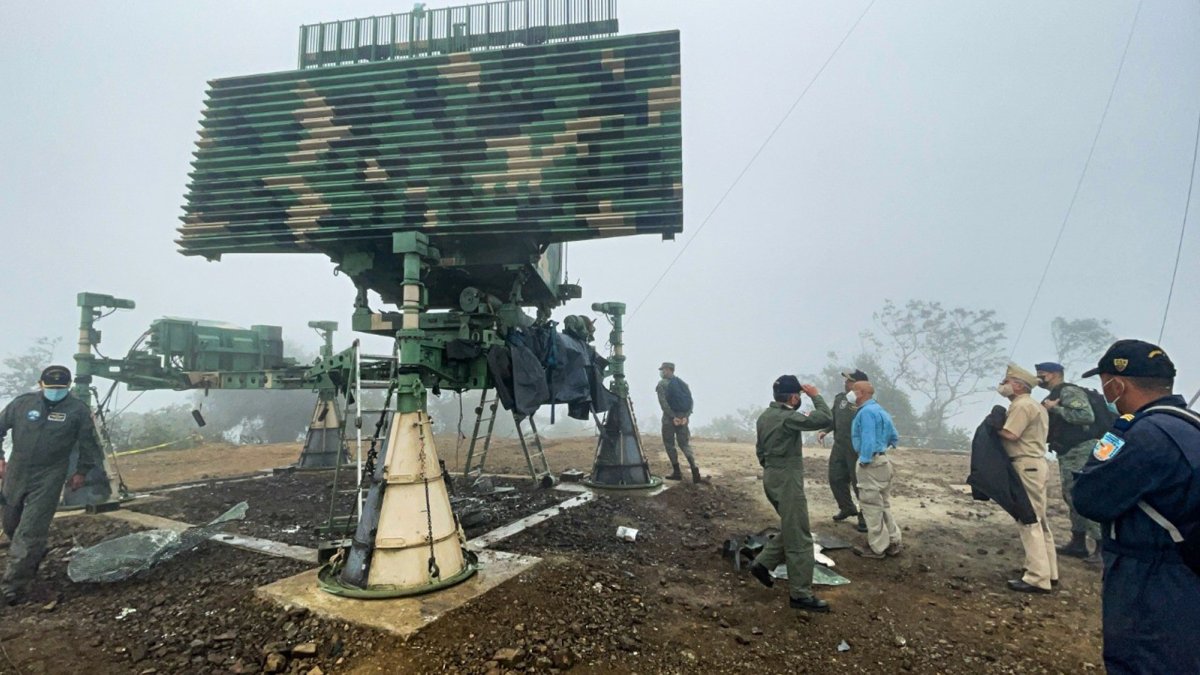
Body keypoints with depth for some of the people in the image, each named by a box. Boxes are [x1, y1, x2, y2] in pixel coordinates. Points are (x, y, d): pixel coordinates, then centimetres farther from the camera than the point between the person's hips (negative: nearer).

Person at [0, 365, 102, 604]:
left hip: (48, 480, -4)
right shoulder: (23, 402, -2)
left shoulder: (78, 410, -7)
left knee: (30, 531, -6)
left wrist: (81, 472, 7)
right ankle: (34, 557, 44)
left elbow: (88, 443, 4)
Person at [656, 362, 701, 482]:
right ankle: (694, 467, -9)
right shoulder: (683, 383, 14)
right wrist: (686, 416, -4)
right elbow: (690, 400, 5)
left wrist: (673, 417, -15)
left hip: (669, 418, -5)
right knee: (685, 444, 10)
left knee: (669, 445, 7)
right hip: (683, 418, 5)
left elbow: (663, 402, -15)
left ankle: (677, 472, 6)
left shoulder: (662, 383, -4)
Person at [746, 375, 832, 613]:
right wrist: (816, 396, -11)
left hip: (771, 477, 10)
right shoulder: (787, 417, -20)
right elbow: (825, 419, -25)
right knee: (799, 538, -1)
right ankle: (800, 595, 7)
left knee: (791, 530, 21)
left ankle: (762, 563, 22)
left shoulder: (765, 416, 10)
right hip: (787, 479, -9)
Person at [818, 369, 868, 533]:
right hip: (839, 446, 7)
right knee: (836, 478, 14)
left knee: (859, 483, 1)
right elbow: (832, 417, 14)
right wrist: (825, 430, -2)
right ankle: (847, 508, 35)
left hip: (857, 449, -7)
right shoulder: (840, 398, 4)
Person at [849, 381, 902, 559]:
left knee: (872, 506, -1)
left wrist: (864, 461, -20)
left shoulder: (866, 412, -17)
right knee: (884, 504, 18)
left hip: (872, 462, -10)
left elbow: (868, 438, -23)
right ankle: (893, 543, 26)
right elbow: (894, 437, 18)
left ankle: (878, 548, 7)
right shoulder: (880, 410, 14)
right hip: (883, 460, 10)